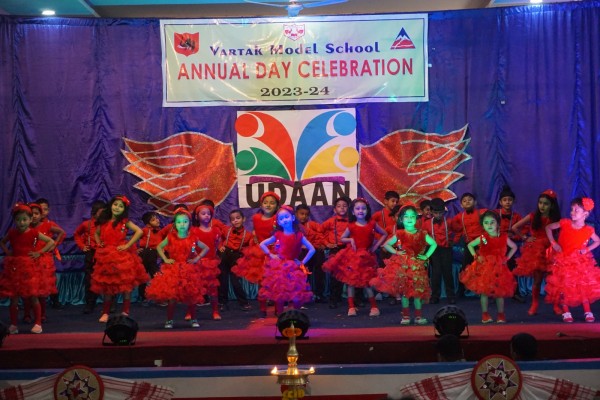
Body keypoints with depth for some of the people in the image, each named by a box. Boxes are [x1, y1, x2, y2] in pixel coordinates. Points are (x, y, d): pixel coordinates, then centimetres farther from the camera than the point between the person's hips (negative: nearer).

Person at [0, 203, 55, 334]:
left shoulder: (34, 233, -5)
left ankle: (38, 323, 11)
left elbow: (51, 242, -3)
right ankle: (13, 325, 14)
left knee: (33, 297, 1)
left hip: (29, 268, -3)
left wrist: (39, 252, -9)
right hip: (14, 268, 3)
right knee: (13, 298, 4)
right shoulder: (12, 233, 3)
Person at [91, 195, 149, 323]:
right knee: (107, 286, 9)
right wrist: (99, 243, 9)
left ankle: (125, 313, 7)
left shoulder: (125, 222, -3)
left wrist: (127, 245, -16)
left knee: (125, 285, -1)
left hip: (122, 256, -4)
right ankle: (105, 313, 17)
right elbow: (96, 233, 28)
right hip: (106, 256, 4)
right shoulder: (104, 221, 9)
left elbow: (139, 231, -15)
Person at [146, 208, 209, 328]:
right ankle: (169, 320, 8)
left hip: (189, 271, 1)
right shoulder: (171, 237, -2)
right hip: (173, 270, 0)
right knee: (172, 297, -3)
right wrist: (165, 259, 0)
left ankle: (193, 319, 16)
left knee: (191, 297, 3)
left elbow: (206, 248, 10)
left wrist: (197, 258, 0)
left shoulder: (193, 238, -1)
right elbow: (159, 247, 11)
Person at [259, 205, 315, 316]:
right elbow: (262, 244, 7)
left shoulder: (299, 236, -1)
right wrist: (270, 255, -2)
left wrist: (303, 262, -4)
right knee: (279, 294, 0)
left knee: (296, 295, -4)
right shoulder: (277, 235, 1)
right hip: (278, 268, 0)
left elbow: (312, 250, 1)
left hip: (293, 268, 0)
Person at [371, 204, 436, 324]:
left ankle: (418, 316, 10)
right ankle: (406, 316, 8)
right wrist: (396, 252, -5)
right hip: (402, 266, -1)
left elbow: (434, 244, 15)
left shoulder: (422, 234, 3)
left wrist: (426, 256, 5)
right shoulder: (399, 234, 0)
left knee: (417, 292, 1)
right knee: (404, 292, -1)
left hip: (416, 266, 1)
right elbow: (386, 244, 8)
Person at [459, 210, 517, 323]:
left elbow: (514, 247, 12)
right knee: (484, 292, 0)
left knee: (500, 292, 3)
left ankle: (501, 314, 15)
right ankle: (485, 314, 11)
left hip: (499, 268, 1)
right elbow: (469, 245, 9)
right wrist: (476, 256, -2)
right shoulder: (482, 238, -6)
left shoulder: (504, 238, -4)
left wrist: (506, 258, 2)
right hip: (484, 268, 0)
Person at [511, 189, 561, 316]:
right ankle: (534, 305, 13)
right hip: (535, 252, 0)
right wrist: (526, 238, 1)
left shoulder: (556, 219, 2)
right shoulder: (532, 217, 0)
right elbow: (514, 228, 3)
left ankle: (556, 306, 8)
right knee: (537, 279, 3)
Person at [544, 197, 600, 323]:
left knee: (584, 286, -1)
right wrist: (553, 243, -6)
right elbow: (548, 227, 2)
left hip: (580, 262, 0)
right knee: (563, 287, 0)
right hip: (563, 260, 0)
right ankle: (566, 312, 10)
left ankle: (587, 312, 9)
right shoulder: (565, 223, -11)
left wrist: (587, 249, -6)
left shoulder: (588, 230, -10)